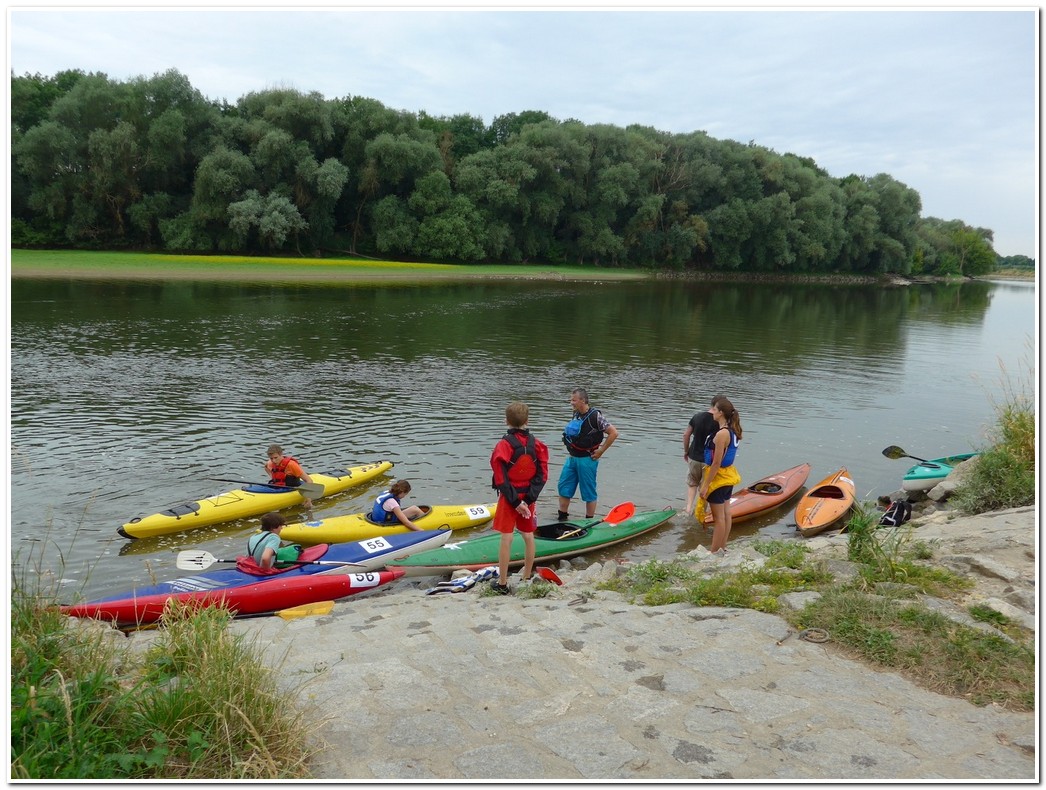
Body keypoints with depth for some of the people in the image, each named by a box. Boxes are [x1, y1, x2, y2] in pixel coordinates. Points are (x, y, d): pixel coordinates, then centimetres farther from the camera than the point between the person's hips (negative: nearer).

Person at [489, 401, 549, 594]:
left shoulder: (503, 445, -13)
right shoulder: (537, 444, -2)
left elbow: (501, 479, -16)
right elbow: (542, 475, -6)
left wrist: (516, 502, -12)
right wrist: (528, 500, -9)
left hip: (509, 498, -4)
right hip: (528, 497, 4)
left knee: (506, 539, 0)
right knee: (528, 537, 14)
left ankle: (502, 583, 7)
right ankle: (527, 578, 26)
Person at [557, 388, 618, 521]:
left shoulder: (595, 416, -15)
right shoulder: (576, 415, 8)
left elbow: (613, 433, -17)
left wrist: (600, 451, -13)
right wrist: (571, 451, 15)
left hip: (587, 460, -7)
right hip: (572, 458, 8)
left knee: (589, 493, 4)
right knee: (563, 488, 9)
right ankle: (562, 518, 22)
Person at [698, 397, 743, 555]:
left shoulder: (721, 434, -25)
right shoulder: (733, 431, 3)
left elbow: (716, 463, -24)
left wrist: (705, 485, -19)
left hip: (718, 477, -9)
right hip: (728, 476, 9)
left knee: (718, 517, 1)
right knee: (725, 514, 16)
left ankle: (715, 552, 11)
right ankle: (722, 548, 26)